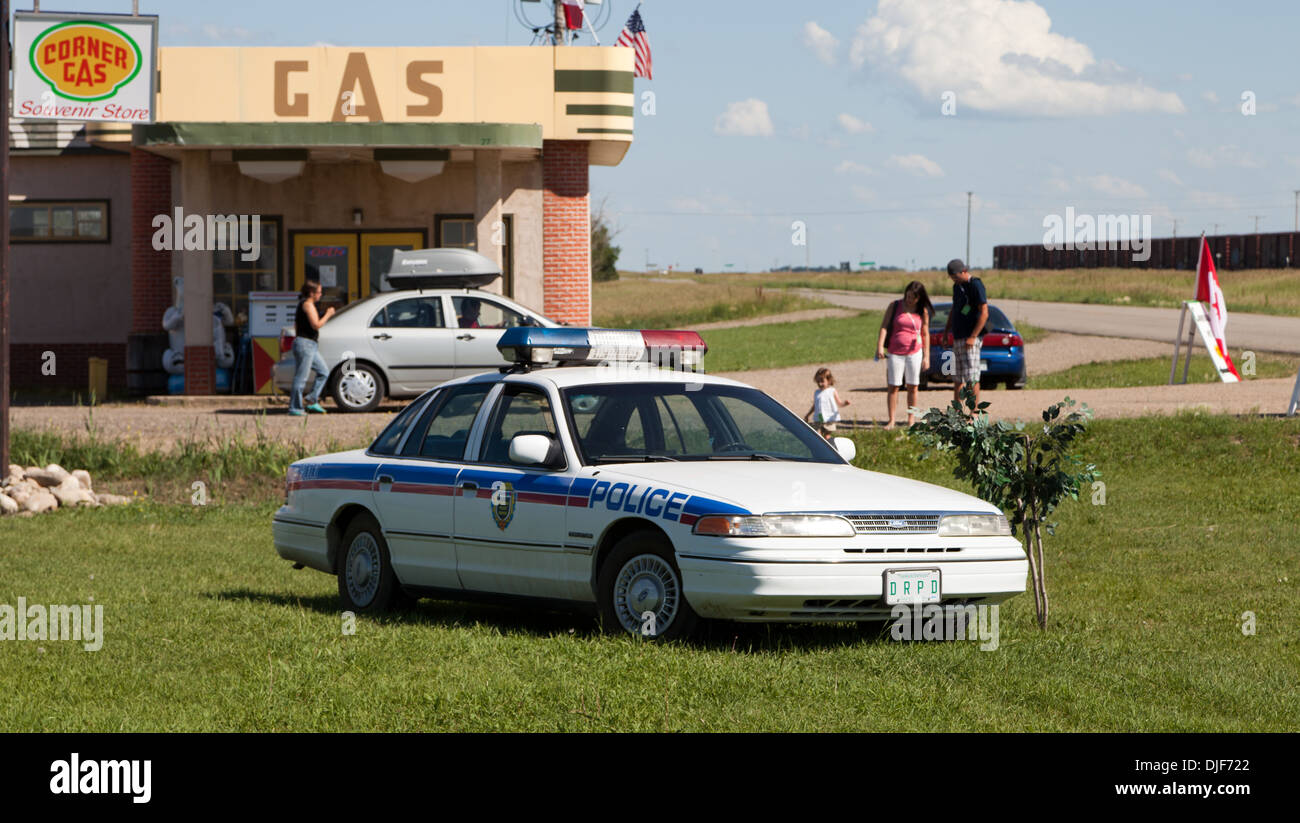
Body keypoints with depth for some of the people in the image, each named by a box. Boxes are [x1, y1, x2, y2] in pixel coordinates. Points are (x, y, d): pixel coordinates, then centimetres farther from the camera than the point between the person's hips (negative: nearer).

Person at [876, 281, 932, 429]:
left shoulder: (922, 312, 2)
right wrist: (880, 346, -17)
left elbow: (925, 334, 6)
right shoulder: (894, 306, 0)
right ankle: (891, 421, 0)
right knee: (893, 387, -3)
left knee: (912, 387, 4)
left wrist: (926, 357, 1)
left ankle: (911, 419, 12)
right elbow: (884, 326, -4)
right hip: (894, 353, -1)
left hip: (914, 353, 1)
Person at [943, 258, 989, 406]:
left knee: (972, 377, -10)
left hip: (970, 339, -9)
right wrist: (946, 332, 22)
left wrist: (973, 337, -20)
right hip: (957, 338, 9)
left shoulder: (976, 285, -11)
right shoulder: (957, 286, 16)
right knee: (957, 378, 10)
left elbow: (984, 313, -16)